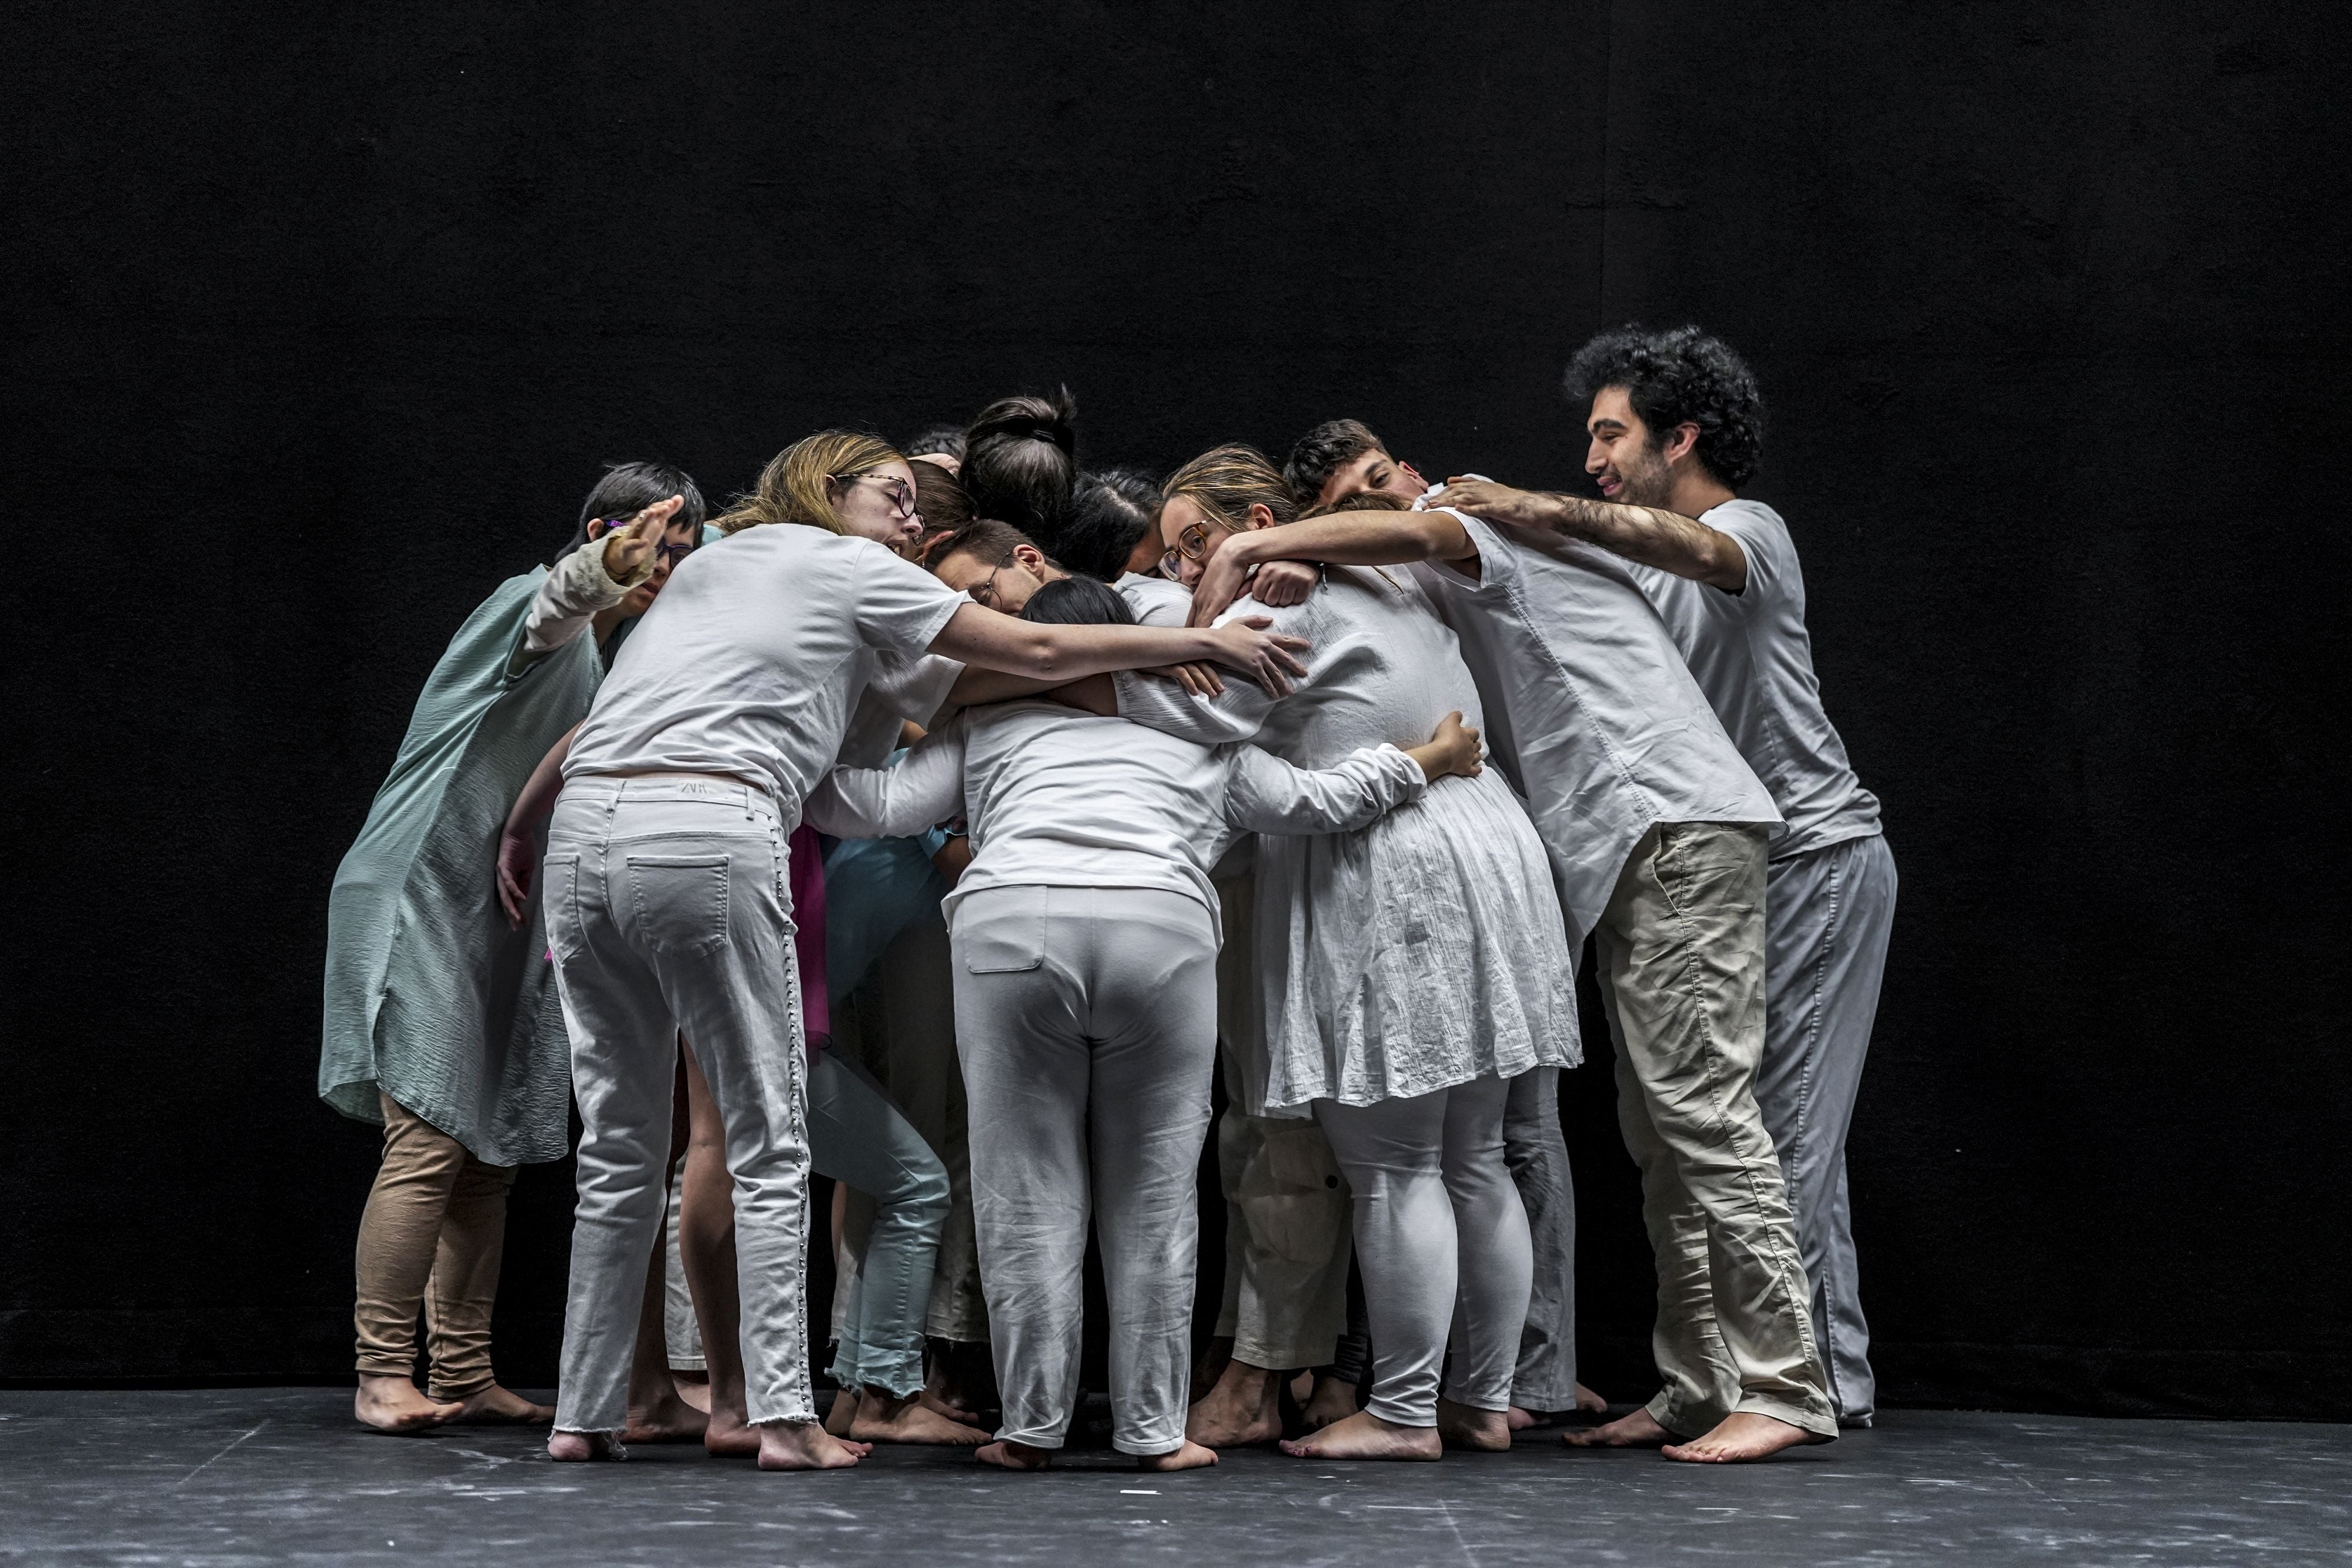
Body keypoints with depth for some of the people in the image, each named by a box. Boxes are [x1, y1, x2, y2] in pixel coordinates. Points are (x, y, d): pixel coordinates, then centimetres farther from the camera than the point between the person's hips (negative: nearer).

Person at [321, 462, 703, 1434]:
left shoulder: (621, 647, 17)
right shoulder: (535, 606, -10)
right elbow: (556, 601, -37)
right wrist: (606, 570, -59)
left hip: (507, 919, 9)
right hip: (422, 900, -9)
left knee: (492, 1152, 6)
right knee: (431, 1141, -14)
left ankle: (465, 1376, 10)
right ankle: (382, 1374, -11)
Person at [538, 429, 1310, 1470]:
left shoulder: (708, 563, 30)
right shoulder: (850, 568, 12)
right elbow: (1037, 655, 13)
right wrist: (1204, 642, 22)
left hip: (582, 834, 6)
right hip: (709, 835, -6)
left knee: (618, 1150, 11)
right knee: (768, 1148, 1)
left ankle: (583, 1414, 11)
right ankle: (782, 1415, -4)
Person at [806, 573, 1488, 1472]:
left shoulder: (988, 726, 28)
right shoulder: (1200, 738, 32)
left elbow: (882, 804, 20)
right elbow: (1316, 803, 36)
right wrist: (1427, 763, 48)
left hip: (1010, 923, 0)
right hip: (1164, 929, 1)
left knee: (1026, 1187, 5)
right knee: (1153, 1192, 8)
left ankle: (1031, 1426, 5)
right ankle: (1153, 1429, 10)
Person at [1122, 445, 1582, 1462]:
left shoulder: (1291, 597, -8)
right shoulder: (1384, 585, 22)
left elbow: (1205, 711, -17)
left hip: (1391, 888, -10)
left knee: (1392, 1167, -5)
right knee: (1473, 1163, 12)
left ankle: (1403, 1412, -2)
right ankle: (1482, 1400, 17)